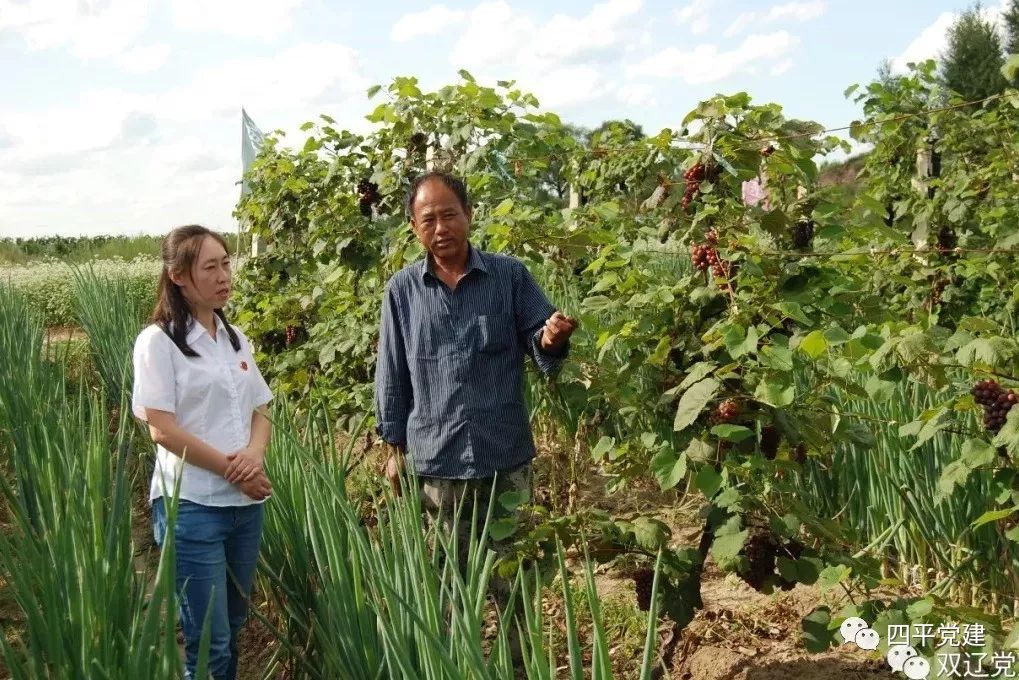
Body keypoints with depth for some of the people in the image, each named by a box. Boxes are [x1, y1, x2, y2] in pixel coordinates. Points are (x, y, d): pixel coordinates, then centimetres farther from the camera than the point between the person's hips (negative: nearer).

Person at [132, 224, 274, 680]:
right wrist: (232, 469, -14)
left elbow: (260, 413, 12)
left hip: (246, 503, 6)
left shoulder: (236, 340, 11)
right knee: (210, 643, -1)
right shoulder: (158, 341, -8)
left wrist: (254, 455, -10)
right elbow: (161, 428, -14)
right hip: (191, 506, -6)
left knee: (232, 630, 14)